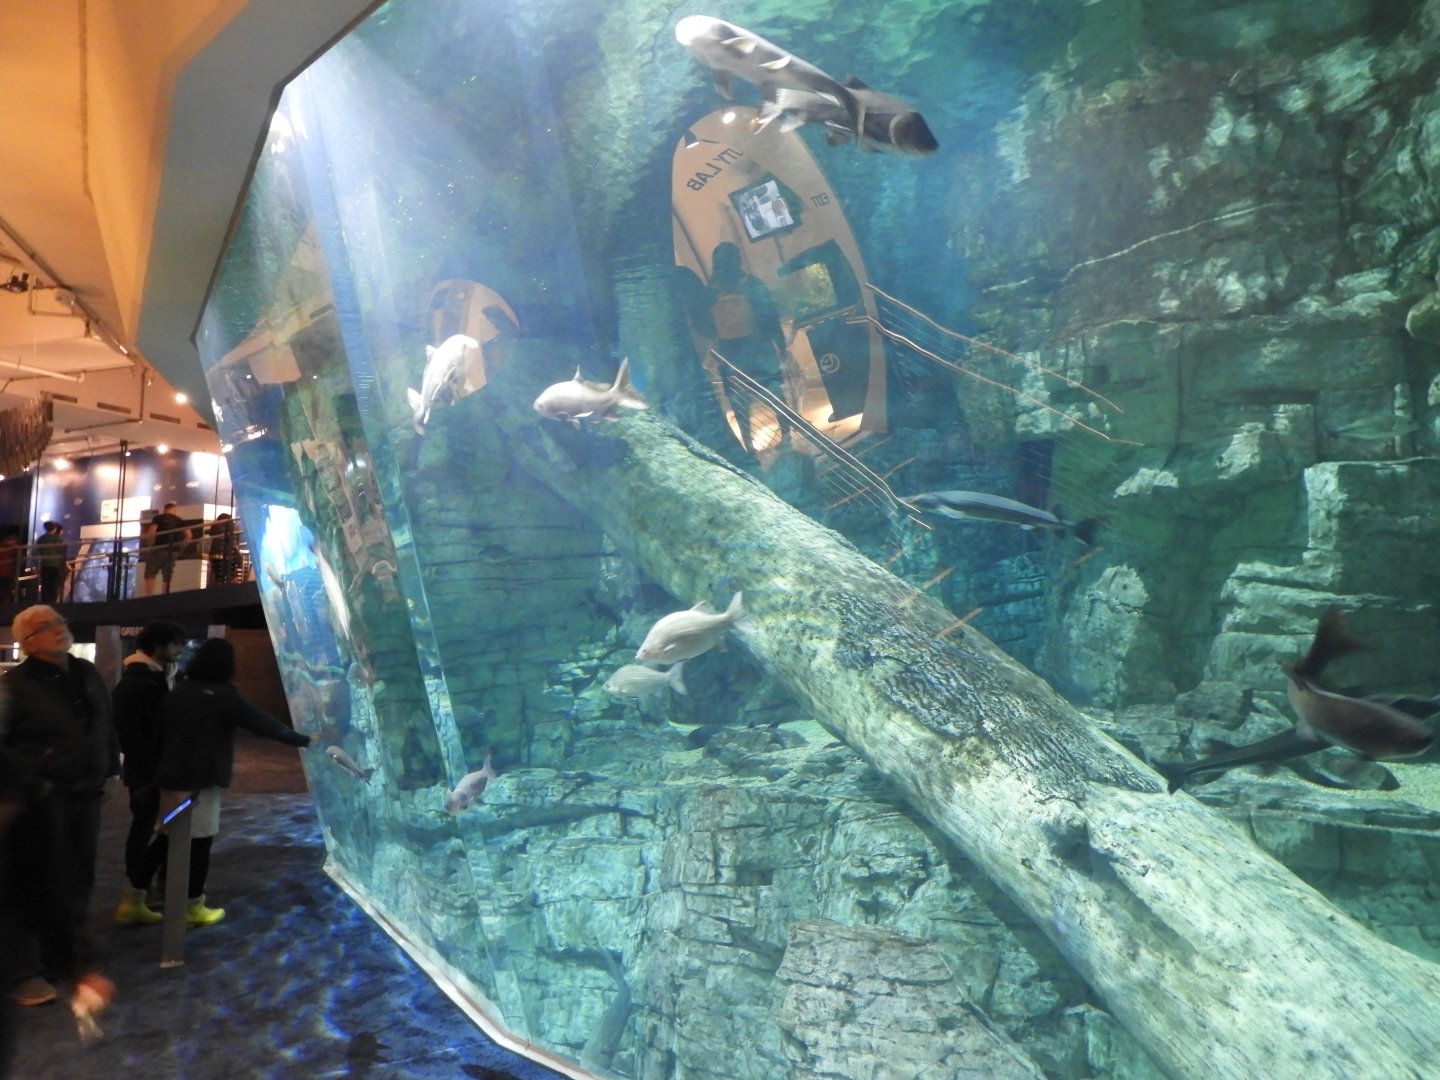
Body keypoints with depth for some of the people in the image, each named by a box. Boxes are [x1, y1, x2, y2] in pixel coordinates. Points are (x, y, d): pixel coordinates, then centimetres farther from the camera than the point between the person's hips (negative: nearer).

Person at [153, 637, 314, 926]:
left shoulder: (178, 690, 6)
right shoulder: (224, 696, -13)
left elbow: (161, 732, 12)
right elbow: (263, 723, -10)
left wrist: (166, 765, 20)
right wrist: (304, 740, -2)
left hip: (171, 777, 7)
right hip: (202, 781, -7)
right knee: (199, 843, 3)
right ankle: (194, 908, 12)